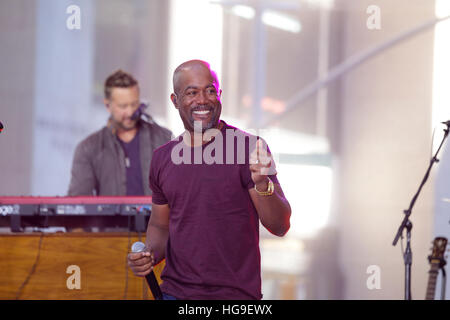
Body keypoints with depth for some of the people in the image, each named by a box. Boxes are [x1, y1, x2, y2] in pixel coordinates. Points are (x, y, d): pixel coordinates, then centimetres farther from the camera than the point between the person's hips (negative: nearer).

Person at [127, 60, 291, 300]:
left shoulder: (248, 148, -7)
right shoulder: (163, 158, 7)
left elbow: (280, 226, -11)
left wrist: (262, 184, -29)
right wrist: (149, 255, -2)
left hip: (235, 293, -4)